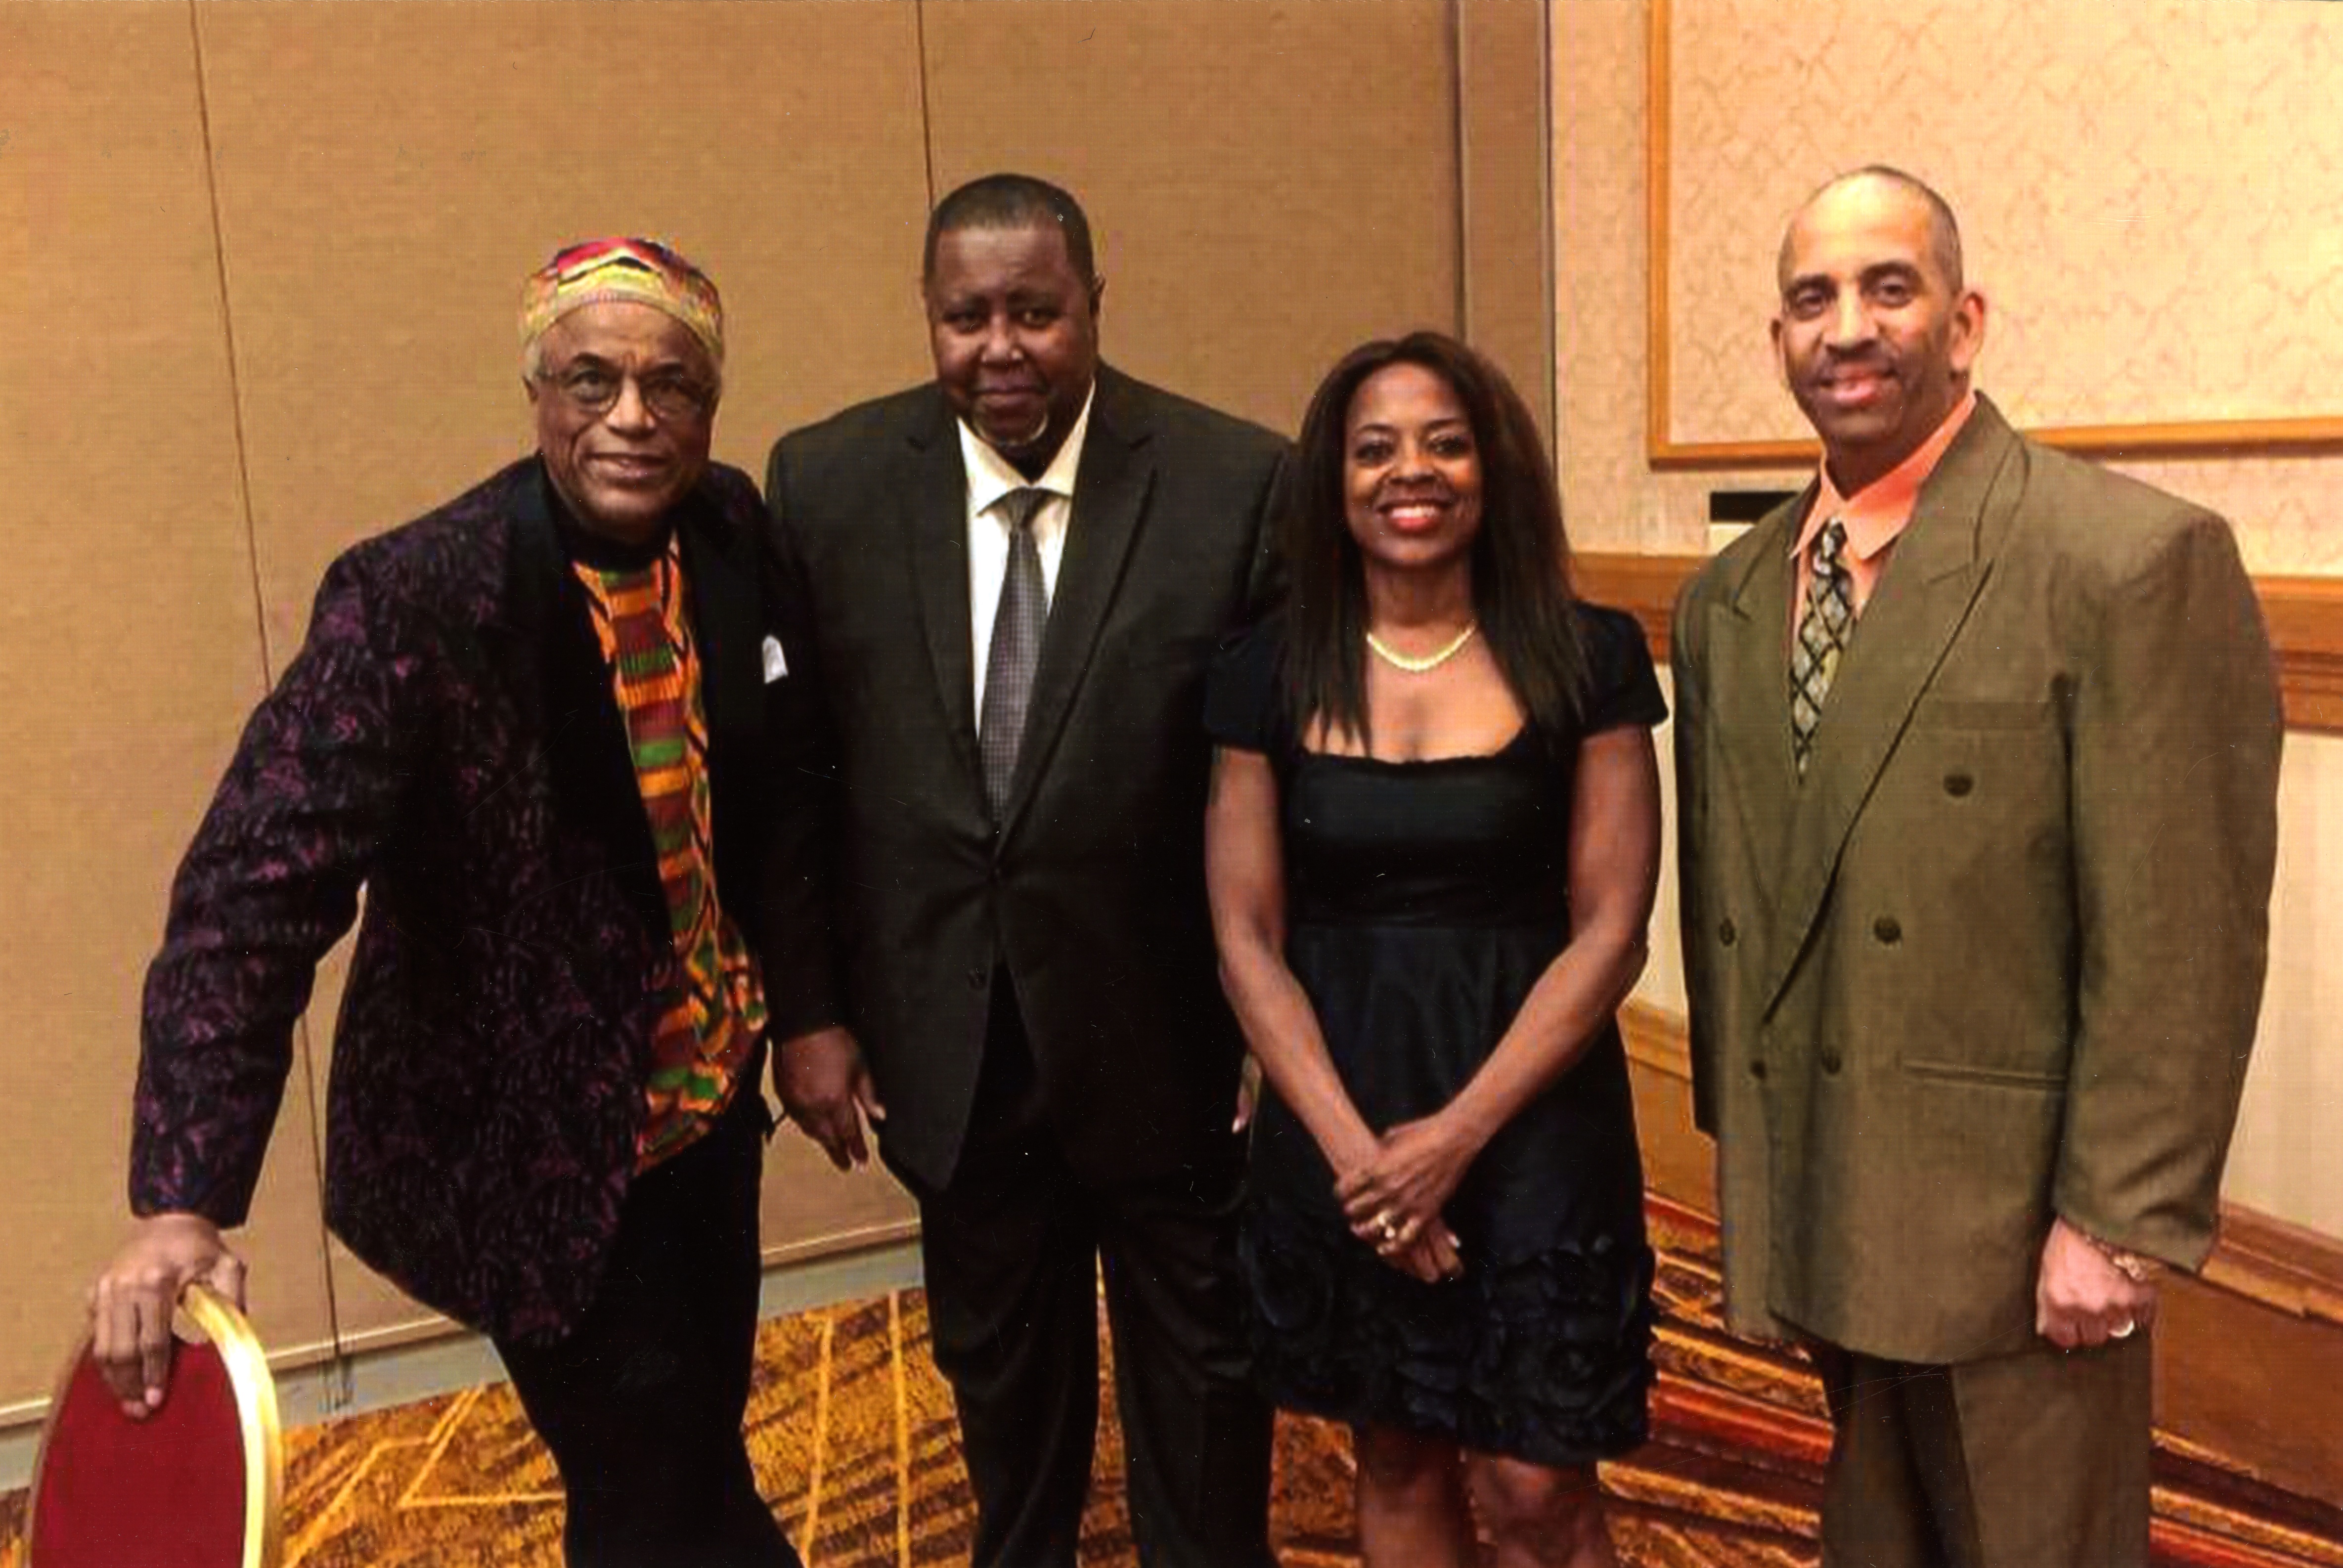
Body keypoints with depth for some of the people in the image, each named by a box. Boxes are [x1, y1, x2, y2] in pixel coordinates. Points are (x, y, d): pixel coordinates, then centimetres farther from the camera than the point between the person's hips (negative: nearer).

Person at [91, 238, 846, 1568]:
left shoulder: (741, 535, -6)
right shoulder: (415, 597, -22)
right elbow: (258, 884, -25)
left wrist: (809, 1010, 3)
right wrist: (184, 1204, -30)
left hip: (705, 1088, 5)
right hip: (535, 1131, -5)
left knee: (698, 1451, 22)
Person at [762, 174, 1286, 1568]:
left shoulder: (1238, 485, -14)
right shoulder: (826, 481, -6)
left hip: (1171, 1033, -2)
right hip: (950, 1039, 3)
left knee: (1201, 1369, 18)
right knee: (997, 1364, 24)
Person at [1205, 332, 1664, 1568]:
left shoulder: (1585, 658, -6)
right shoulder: (1270, 672, 0)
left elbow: (1611, 928, -7)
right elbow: (1246, 939, -1)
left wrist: (1455, 1135, -13)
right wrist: (1351, 1144, -11)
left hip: (1533, 1120, -2)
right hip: (1332, 1129, 2)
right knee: (1397, 1462, 17)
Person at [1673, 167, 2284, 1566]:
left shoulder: (2135, 559, -14)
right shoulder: (1729, 597, 6)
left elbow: (2177, 937, -15)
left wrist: (2120, 1219, -16)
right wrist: (1741, 1136, 12)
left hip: (2010, 1212, -5)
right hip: (1821, 1201, 6)